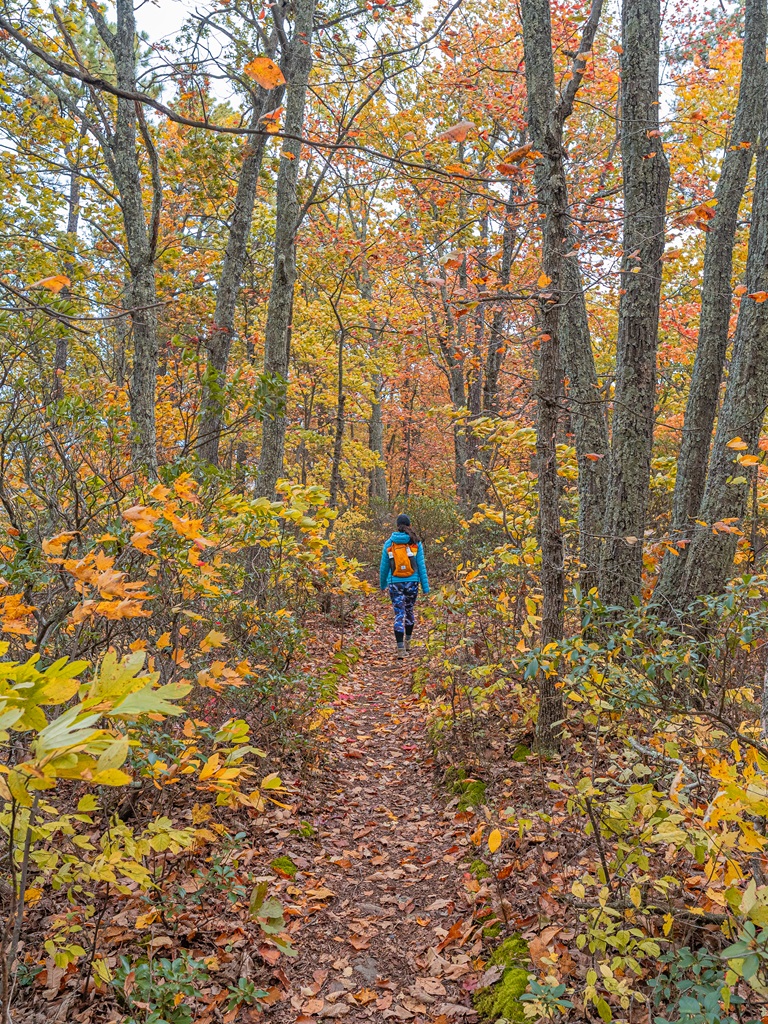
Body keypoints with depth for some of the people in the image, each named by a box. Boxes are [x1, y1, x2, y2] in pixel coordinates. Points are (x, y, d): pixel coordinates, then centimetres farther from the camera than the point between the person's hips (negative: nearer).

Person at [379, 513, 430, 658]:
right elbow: (421, 566, -2)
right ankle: (407, 642, 34)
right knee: (409, 611, 21)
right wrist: (425, 586, 2)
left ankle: (401, 648, -9)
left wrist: (383, 584, 21)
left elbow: (384, 567, 7)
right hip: (412, 583, 1)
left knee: (399, 615, 1)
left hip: (395, 584, -1)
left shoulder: (389, 543, 1)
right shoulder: (416, 543, -1)